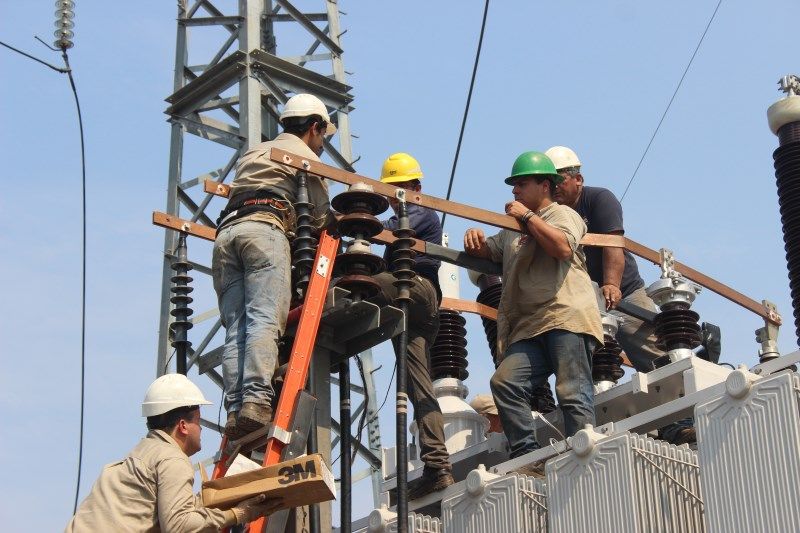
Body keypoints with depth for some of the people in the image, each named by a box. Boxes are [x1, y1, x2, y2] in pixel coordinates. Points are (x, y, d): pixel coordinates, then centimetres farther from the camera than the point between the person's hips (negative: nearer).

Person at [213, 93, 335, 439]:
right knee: (265, 320, -18)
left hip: (226, 231, 6)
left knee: (235, 328, -3)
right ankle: (256, 401, -35)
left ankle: (235, 409, -16)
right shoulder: (306, 156, 17)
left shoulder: (252, 154, 37)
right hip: (265, 229, -6)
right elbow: (321, 218, 13)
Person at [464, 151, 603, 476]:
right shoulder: (512, 231, 35)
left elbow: (562, 246, -9)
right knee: (505, 381, -16)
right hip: (529, 327, 6)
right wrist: (474, 239, 11)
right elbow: (486, 251, 34)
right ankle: (529, 458, -19)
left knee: (573, 393, -16)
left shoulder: (562, 214, 12)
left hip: (567, 317, -6)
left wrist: (527, 217, -1)